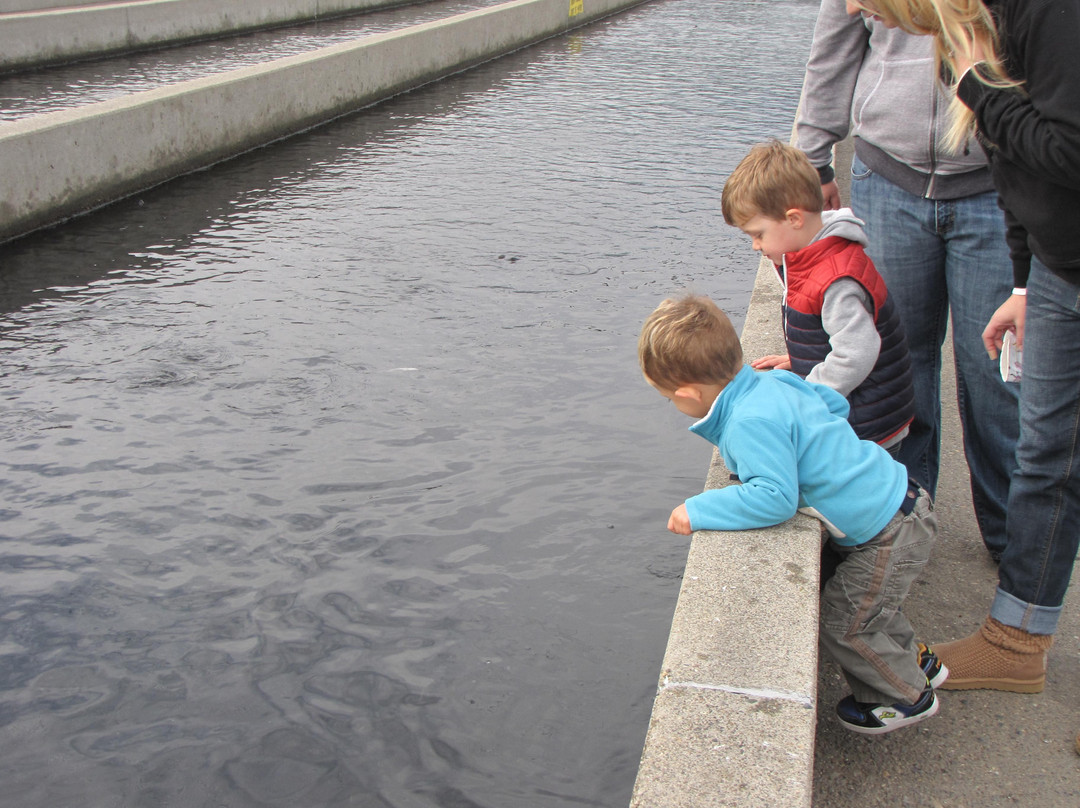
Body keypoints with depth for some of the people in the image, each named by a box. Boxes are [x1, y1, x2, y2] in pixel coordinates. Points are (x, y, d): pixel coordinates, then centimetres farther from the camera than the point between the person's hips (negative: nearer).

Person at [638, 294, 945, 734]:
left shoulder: (750, 423, -28)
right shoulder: (773, 381, 1)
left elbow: (775, 497, -33)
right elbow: (836, 403, 16)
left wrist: (698, 510, -28)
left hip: (889, 533, -9)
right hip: (897, 497, 9)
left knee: (842, 624, 11)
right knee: (860, 600, 29)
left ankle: (906, 696, 33)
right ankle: (914, 659, 50)